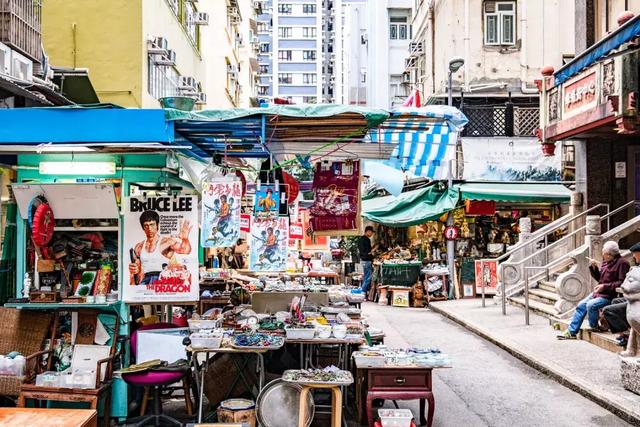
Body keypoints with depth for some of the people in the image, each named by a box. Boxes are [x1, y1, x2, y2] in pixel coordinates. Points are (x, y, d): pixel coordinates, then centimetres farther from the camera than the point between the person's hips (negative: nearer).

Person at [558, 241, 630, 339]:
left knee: (591, 305, -27)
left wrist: (605, 286, -24)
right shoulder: (606, 261, 10)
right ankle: (571, 332, 8)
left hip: (610, 295, -9)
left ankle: (594, 327, 0)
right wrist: (594, 268, 0)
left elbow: (622, 282, -21)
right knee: (581, 305, 3)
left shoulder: (622, 263, -15)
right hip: (599, 292, 9)